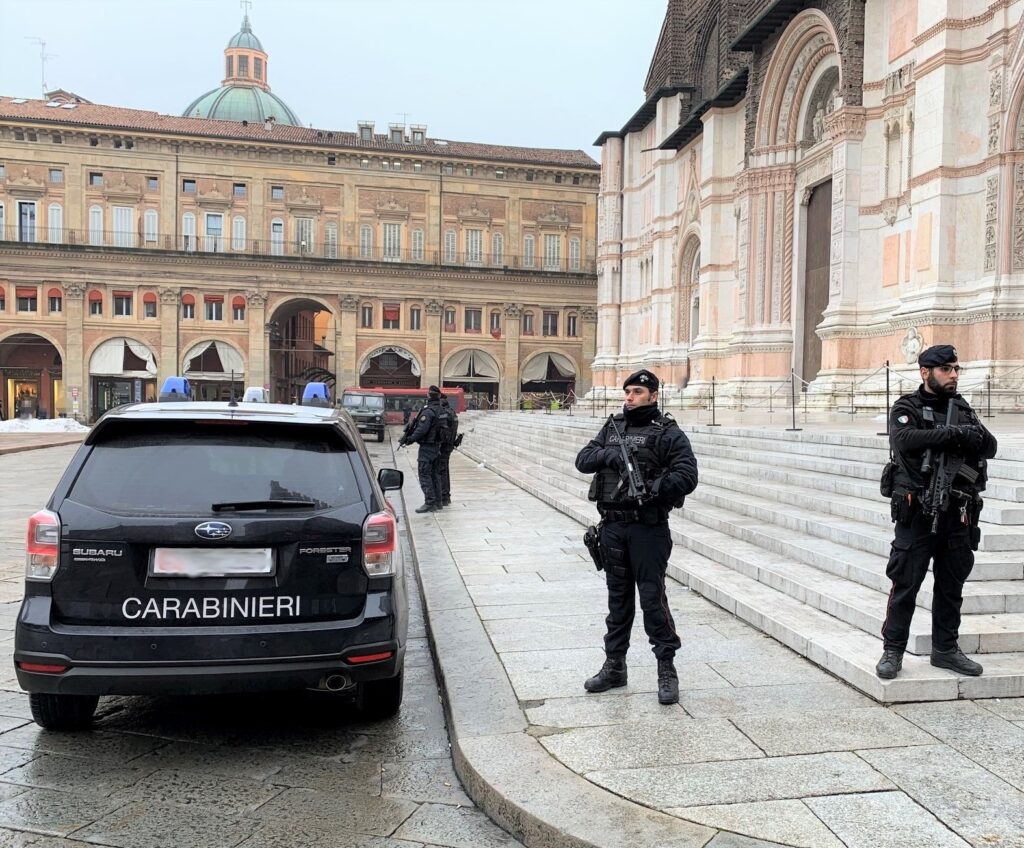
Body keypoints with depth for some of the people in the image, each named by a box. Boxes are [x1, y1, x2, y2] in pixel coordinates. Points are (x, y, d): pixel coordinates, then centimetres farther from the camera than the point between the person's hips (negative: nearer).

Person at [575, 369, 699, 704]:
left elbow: (687, 475, -14)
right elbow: (583, 460, 3)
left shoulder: (668, 433, -5)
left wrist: (653, 488, -28)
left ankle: (667, 669, 9)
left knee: (652, 597, -4)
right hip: (612, 526, 5)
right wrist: (608, 454, -17)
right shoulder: (613, 426, 11)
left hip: (648, 528, -5)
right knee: (618, 597, 14)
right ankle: (614, 666, 25)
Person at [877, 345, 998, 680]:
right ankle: (892, 651, 9)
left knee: (951, 586, 14)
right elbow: (906, 440, -22)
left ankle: (945, 649, 27)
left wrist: (974, 437, -17)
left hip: (958, 514, 5)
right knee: (905, 584, 0)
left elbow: (990, 446, 4)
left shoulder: (963, 409, 14)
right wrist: (954, 434, -22)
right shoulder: (907, 408, -2)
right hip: (917, 513, -5)